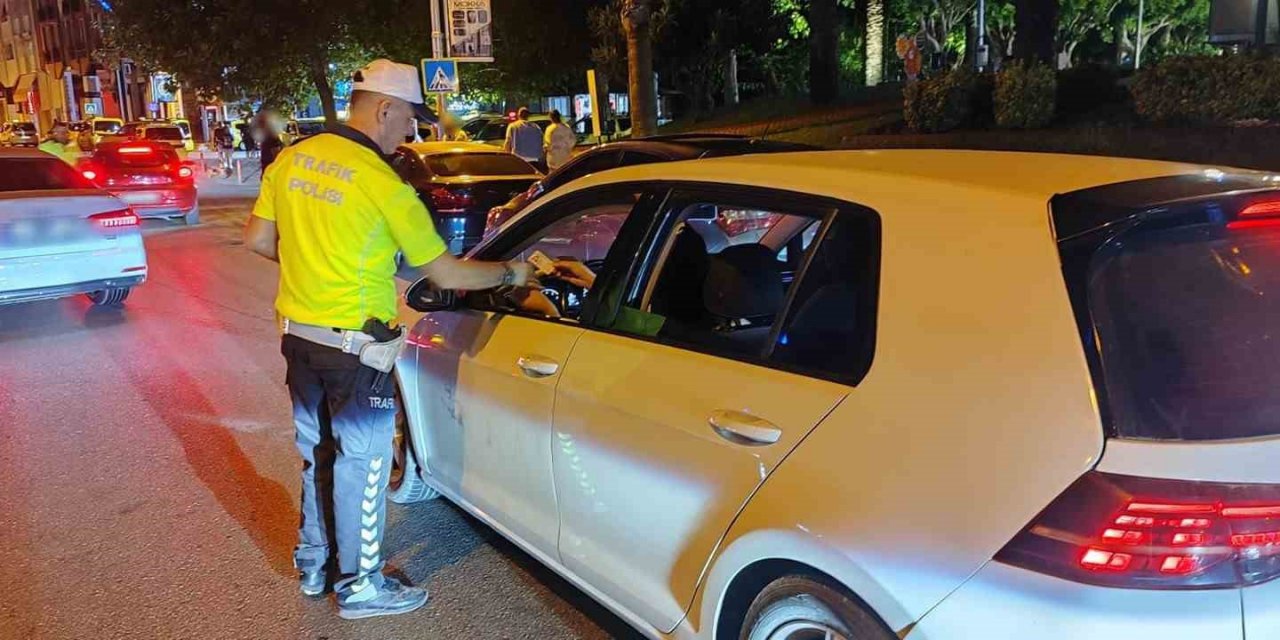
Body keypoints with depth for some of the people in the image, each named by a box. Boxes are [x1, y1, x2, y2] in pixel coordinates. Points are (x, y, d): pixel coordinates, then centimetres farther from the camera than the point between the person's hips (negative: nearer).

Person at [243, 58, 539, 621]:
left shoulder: (291, 159, 2)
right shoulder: (382, 183, -18)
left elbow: (257, 239, 9)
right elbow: (446, 274, -14)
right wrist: (512, 273, 0)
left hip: (299, 335, 7)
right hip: (354, 347, -7)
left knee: (317, 452, 22)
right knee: (362, 463, 7)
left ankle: (313, 563, 38)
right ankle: (360, 585, 22)